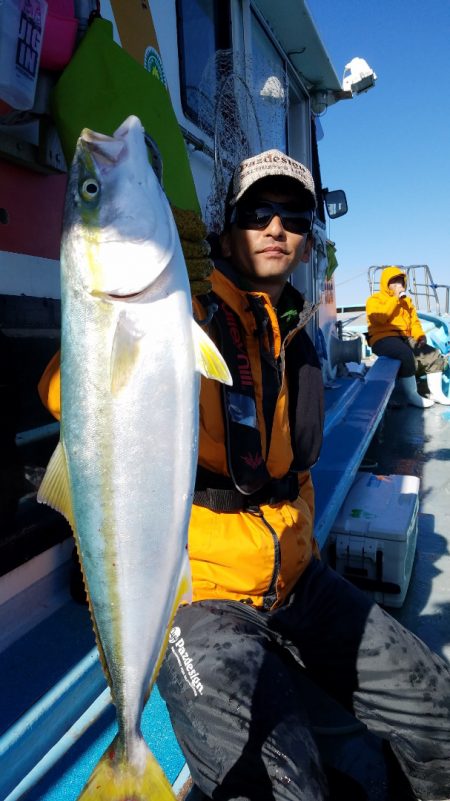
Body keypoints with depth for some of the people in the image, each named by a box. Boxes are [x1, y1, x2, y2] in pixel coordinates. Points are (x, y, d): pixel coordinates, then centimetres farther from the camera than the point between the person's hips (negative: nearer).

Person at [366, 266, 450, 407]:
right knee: (406, 354, -35)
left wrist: (420, 335, -1)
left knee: (434, 354, -8)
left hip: (406, 338, 7)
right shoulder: (374, 299, 3)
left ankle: (436, 393, 2)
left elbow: (414, 321, 20)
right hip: (384, 338, -7)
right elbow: (380, 318, -17)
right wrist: (395, 299, -13)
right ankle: (412, 396, -27)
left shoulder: (406, 300, 24)